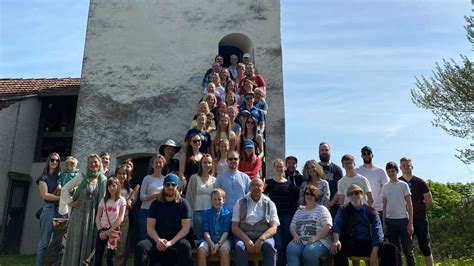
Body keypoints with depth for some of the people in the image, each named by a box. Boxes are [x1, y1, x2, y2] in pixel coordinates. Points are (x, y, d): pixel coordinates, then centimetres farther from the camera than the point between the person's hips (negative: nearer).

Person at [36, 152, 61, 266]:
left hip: (61, 211, 5)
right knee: (44, 242, -6)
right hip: (49, 210, -5)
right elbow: (45, 195, -6)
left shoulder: (60, 177, 18)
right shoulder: (43, 177, 5)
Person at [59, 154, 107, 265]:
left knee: (90, 242, 6)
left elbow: (104, 198, 11)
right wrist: (70, 202, -3)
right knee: (77, 241, 2)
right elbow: (65, 189, 3)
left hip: (94, 215, 2)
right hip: (80, 214, -2)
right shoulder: (82, 176, -2)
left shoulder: (104, 180, 4)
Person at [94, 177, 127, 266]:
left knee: (111, 257, 2)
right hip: (102, 230, 3)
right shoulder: (104, 200, 9)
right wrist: (100, 231, -9)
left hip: (114, 230, -3)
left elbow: (120, 218, -8)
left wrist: (110, 230, -13)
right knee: (98, 256, 2)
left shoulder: (121, 200, -1)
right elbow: (98, 217, 5)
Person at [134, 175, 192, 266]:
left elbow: (186, 228, -6)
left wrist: (171, 242, -20)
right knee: (140, 246, -26)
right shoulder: (155, 204, 6)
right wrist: (158, 240, -20)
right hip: (158, 240, 2)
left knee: (185, 246, -34)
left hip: (176, 240, -2)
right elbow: (150, 227, 1)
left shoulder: (183, 204, 1)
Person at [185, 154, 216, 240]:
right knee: (201, 237, -4)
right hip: (198, 212, -3)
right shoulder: (194, 178, 3)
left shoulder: (214, 180, 11)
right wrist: (191, 213, -4)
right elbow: (189, 196, 1)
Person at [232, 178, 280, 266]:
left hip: (264, 236, 0)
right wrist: (247, 240, -15)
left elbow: (273, 228, 1)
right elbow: (234, 227, 3)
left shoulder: (269, 204, 10)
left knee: (269, 246, -32)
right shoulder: (240, 203, 10)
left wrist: (261, 239, -18)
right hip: (244, 236, 0)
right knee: (239, 247, -32)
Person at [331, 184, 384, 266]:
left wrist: (374, 252, -20)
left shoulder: (371, 212, 6)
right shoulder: (343, 211, 8)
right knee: (339, 251, -34)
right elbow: (337, 226, -7)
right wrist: (336, 241, -29)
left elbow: (377, 232, -4)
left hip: (368, 244, 1)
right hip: (350, 244, -1)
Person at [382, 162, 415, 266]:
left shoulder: (403, 185, -2)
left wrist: (410, 222, -6)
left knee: (408, 249, 1)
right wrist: (384, 223, 6)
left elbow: (409, 205, -1)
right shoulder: (385, 187, 7)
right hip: (390, 221, 3)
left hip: (403, 220, -3)